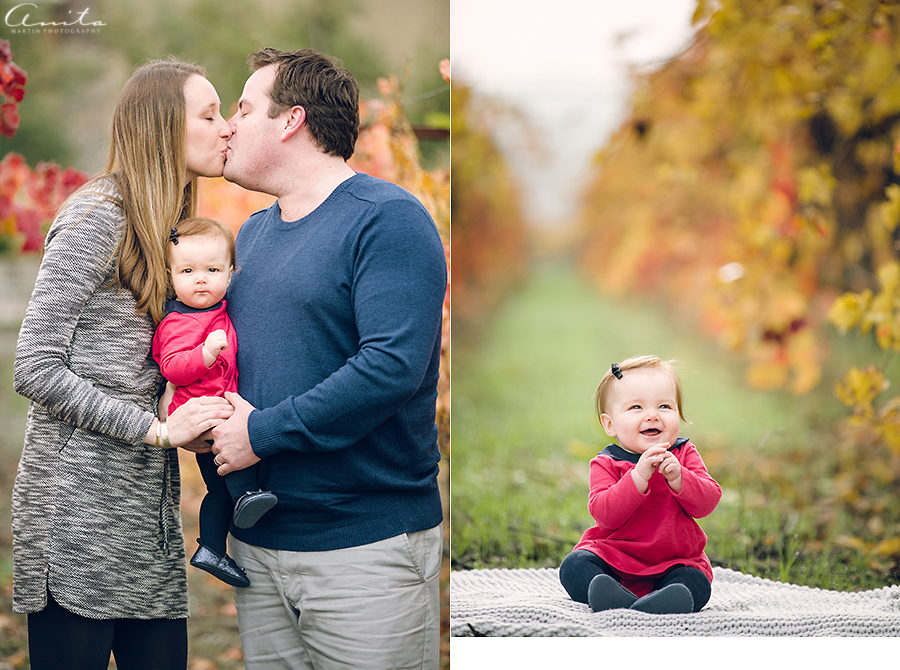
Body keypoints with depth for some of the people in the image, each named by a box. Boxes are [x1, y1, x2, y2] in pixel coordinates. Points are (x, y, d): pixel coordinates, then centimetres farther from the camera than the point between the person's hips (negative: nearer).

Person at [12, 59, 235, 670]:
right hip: (79, 509, -8)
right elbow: (35, 370, -15)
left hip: (149, 502, 8)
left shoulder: (170, 229, 17)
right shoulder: (98, 216, -10)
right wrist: (158, 430, -15)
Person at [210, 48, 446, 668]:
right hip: (257, 540, 7)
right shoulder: (253, 232, 16)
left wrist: (262, 432, -17)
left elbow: (393, 364, -22)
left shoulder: (387, 218, -11)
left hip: (368, 545, -7)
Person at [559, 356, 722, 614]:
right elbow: (604, 514, -20)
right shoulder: (606, 463, -3)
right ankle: (625, 601, -47)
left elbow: (707, 502, -9)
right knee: (574, 566, -25)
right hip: (613, 560, -1)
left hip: (673, 562, 1)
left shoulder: (684, 454, 4)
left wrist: (677, 477, -27)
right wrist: (639, 476, -31)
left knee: (697, 583, -28)